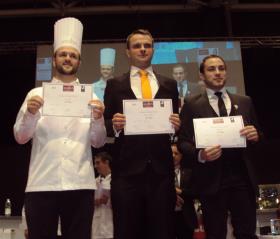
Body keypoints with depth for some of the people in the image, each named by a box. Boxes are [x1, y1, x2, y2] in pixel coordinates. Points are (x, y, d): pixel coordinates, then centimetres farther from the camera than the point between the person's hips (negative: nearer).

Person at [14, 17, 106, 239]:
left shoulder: (90, 96, 10)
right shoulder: (37, 94, 9)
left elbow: (98, 142, 6)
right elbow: (20, 137, 5)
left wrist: (98, 118, -13)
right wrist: (30, 114, -13)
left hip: (80, 184, 1)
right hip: (42, 183, 0)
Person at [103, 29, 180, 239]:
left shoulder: (169, 85, 14)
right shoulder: (115, 85, 9)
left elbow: (176, 123, 13)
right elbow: (106, 125, 6)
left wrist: (177, 124, -9)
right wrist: (114, 124, -16)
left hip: (161, 168, 2)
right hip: (127, 169, -1)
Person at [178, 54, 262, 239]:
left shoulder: (245, 102, 12)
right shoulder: (192, 104, 3)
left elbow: (257, 135, 15)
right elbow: (183, 141, -3)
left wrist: (255, 135, -8)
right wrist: (200, 155, -22)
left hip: (243, 179, 2)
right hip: (211, 180, -2)